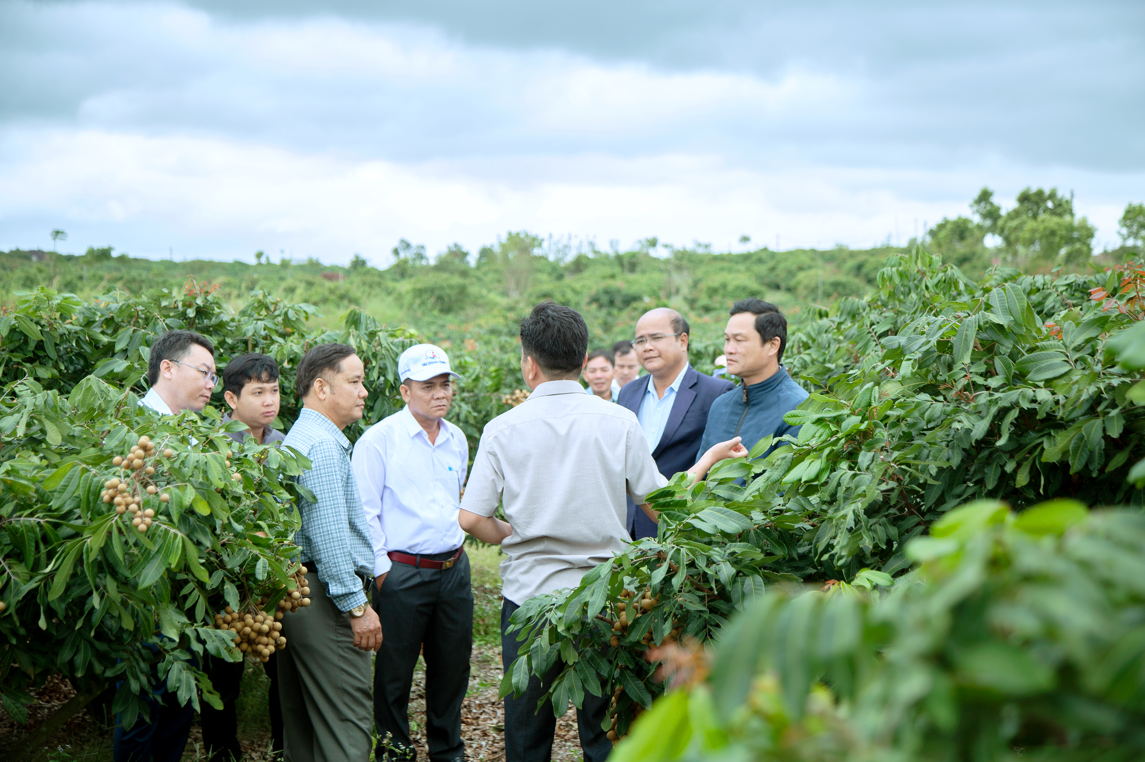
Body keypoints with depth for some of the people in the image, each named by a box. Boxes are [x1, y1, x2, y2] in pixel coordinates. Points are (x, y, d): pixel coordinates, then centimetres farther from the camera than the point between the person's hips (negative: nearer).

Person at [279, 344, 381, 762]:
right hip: (325, 599, -11)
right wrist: (356, 606, -19)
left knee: (303, 720, 14)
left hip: (294, 596, 11)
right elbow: (328, 534, -21)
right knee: (346, 728, -9)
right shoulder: (322, 445, -14)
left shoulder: (297, 439, 20)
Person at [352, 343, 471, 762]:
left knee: (453, 664, 13)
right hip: (402, 571, -5)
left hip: (453, 567, 6)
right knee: (394, 669, 3)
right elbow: (365, 511, -8)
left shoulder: (457, 439, 10)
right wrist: (381, 569, -10)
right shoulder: (379, 439, -8)